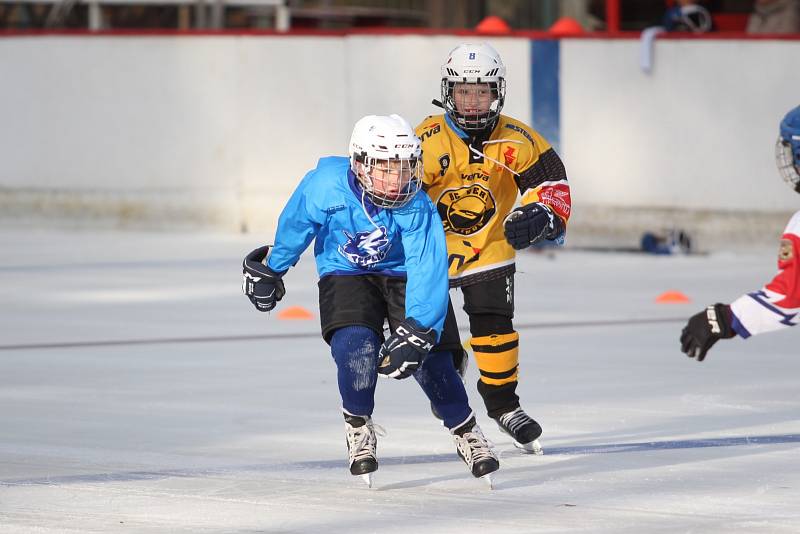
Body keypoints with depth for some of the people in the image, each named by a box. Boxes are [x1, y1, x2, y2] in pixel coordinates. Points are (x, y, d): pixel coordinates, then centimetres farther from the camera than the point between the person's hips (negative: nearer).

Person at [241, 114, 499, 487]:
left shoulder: (416, 208, -28)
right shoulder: (326, 184, -26)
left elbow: (428, 271, -33)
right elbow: (295, 225, -6)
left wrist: (417, 332, -44)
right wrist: (271, 269, 9)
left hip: (400, 274, 0)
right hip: (344, 274, 0)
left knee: (428, 356, -12)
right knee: (355, 346, -24)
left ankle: (466, 432, 11)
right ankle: (358, 430, 1)